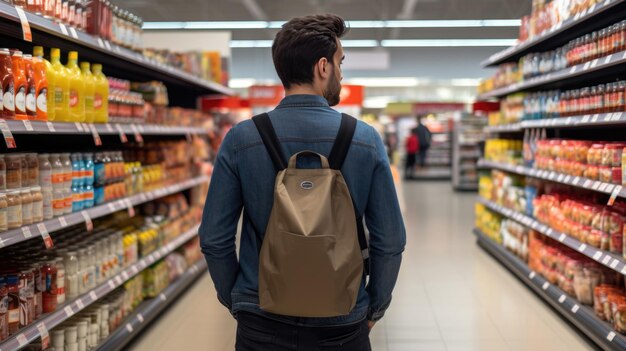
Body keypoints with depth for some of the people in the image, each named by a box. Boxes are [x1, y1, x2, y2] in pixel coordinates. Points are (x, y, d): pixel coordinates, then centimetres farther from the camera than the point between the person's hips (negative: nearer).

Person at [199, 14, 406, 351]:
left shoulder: (240, 139, -9)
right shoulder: (365, 140, -9)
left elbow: (214, 239, -6)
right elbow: (390, 241, -6)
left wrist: (235, 301, 9)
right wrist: (374, 308, 8)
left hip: (262, 323, 0)